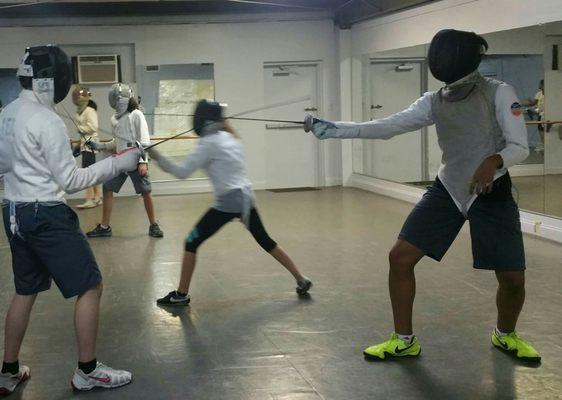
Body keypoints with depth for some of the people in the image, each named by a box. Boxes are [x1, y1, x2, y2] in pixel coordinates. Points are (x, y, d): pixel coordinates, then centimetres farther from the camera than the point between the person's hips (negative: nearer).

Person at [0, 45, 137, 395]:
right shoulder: (47, 121, -18)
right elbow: (70, 181, -17)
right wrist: (117, 164, -14)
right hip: (47, 216, -9)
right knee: (90, 288, 1)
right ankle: (88, 371, 9)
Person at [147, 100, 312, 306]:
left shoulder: (209, 143, -10)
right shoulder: (230, 138, 12)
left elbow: (182, 172, -12)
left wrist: (157, 157, -6)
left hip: (228, 202, -7)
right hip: (246, 198, 7)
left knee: (191, 243, 4)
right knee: (266, 242, 20)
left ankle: (181, 295, 7)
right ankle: (301, 280, 21)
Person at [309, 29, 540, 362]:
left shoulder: (499, 92, -10)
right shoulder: (434, 101, 2)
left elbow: (520, 147, -13)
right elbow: (386, 127, -2)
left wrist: (493, 161, -35)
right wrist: (334, 128, -10)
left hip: (492, 194, -4)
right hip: (447, 192, 4)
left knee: (513, 280, -6)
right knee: (400, 258, -7)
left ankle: (505, 335, 27)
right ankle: (404, 340, 8)